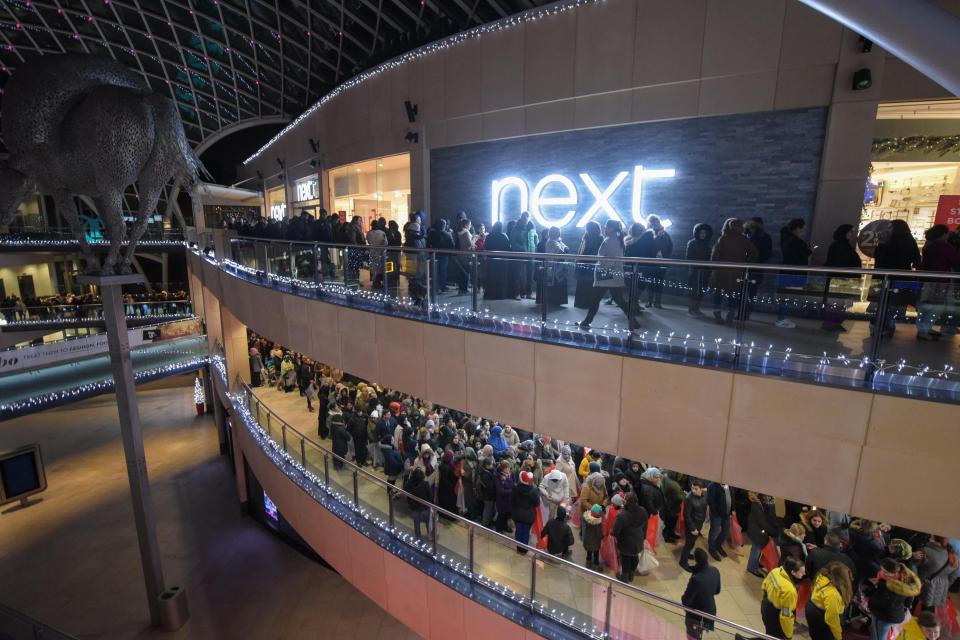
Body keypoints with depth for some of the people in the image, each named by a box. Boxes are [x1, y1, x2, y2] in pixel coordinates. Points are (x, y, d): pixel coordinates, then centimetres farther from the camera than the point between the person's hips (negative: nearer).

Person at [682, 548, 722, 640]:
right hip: (710, 611, 7)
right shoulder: (715, 571, -16)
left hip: (696, 614, -7)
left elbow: (685, 600, -26)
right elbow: (717, 591, 5)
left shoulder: (696, 579, -38)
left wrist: (683, 597, -5)